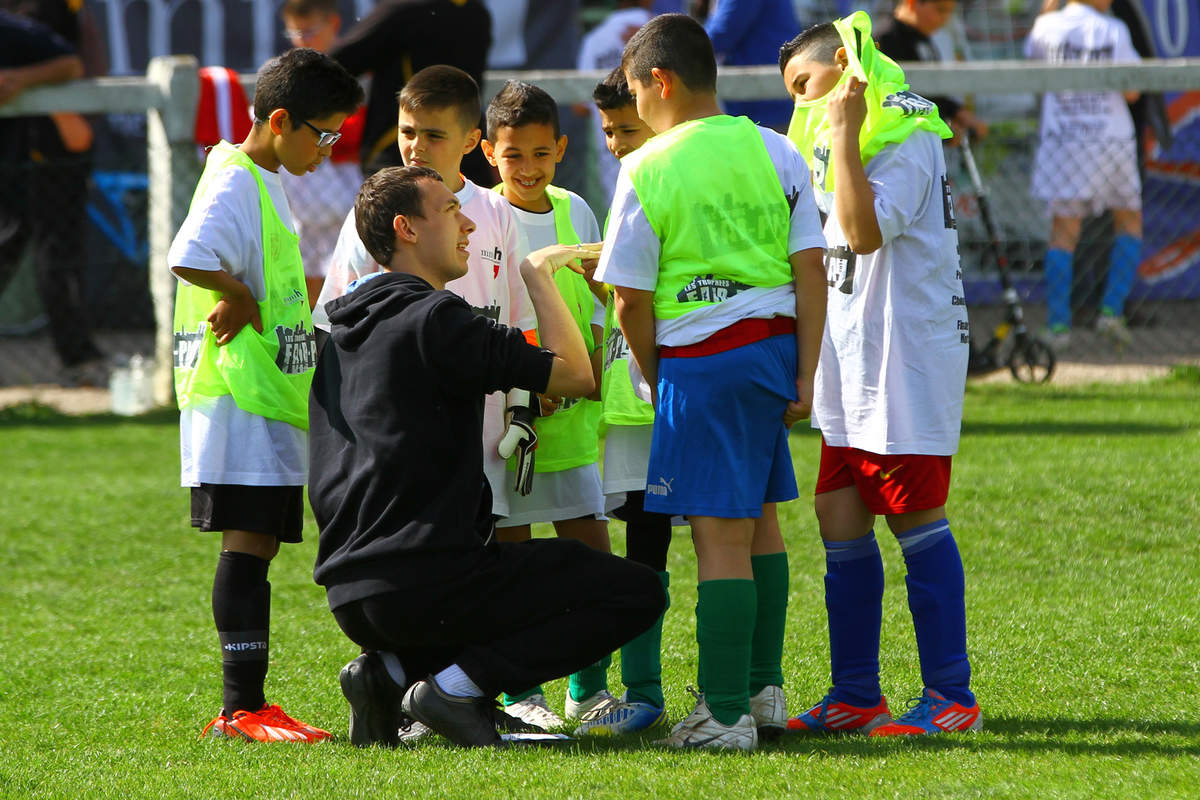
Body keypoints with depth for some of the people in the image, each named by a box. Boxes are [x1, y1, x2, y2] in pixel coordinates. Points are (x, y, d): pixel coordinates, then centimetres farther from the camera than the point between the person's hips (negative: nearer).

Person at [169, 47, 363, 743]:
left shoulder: (268, 182, 19)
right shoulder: (234, 183, -14)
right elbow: (188, 259, -30)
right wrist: (241, 295, -17)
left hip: (275, 399, 10)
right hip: (237, 395, -10)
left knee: (258, 547, 9)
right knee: (249, 544, -11)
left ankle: (244, 707, 12)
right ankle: (243, 707, -12)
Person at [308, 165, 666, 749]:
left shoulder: (342, 332, 17)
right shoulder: (434, 319, -10)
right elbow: (575, 374, -9)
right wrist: (538, 274, 4)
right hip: (429, 583, -9)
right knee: (636, 591, 0)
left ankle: (390, 671, 8)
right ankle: (455, 686, -10)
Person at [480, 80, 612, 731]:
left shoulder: (575, 212, 9)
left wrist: (591, 366, 2)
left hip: (570, 412, 4)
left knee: (592, 548, 1)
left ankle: (589, 688, 11)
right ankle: (519, 692, 9)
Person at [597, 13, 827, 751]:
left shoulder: (647, 170, -8)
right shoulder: (777, 154, 4)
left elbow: (631, 302, -5)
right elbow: (811, 270, 1)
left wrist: (657, 382, 9)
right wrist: (804, 378, 4)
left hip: (701, 357, -6)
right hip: (775, 341, 6)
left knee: (720, 534, -5)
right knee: (759, 520, 18)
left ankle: (726, 713, -5)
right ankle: (765, 690, 25)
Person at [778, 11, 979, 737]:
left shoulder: (907, 144, -12)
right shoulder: (853, 148, 18)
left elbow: (863, 230, -26)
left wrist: (844, 134, -22)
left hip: (906, 365, -10)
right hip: (854, 371, 10)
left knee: (917, 524, -7)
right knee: (842, 524, 8)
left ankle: (951, 698, -3)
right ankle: (856, 697, 13)